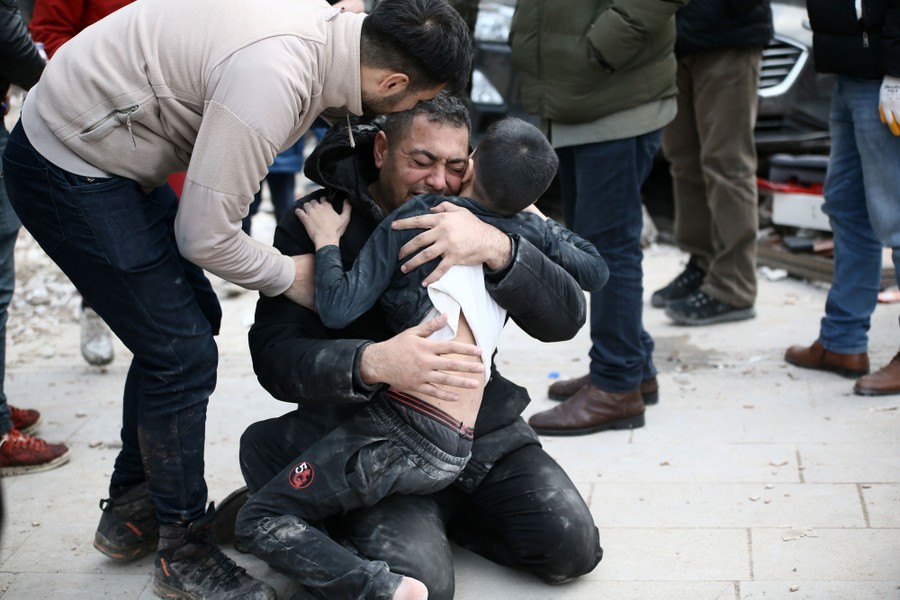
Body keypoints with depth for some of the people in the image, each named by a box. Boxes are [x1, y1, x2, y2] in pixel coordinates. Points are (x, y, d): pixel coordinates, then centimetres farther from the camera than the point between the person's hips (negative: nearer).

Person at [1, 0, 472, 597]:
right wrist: (290, 275, -7)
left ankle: (131, 511, 32)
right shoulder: (272, 77, -32)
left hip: (109, 153, 10)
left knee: (192, 317, 17)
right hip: (68, 173, -10)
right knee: (184, 353, -5)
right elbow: (205, 236, -25)